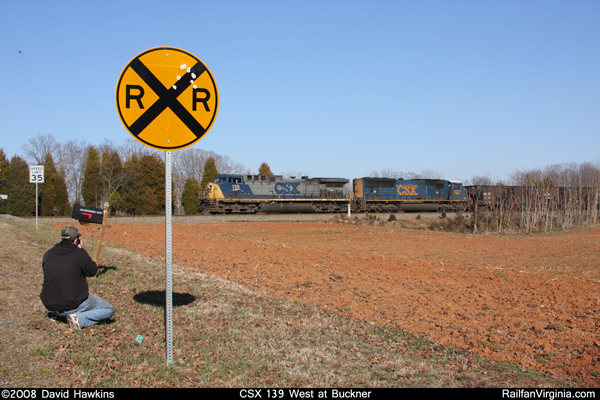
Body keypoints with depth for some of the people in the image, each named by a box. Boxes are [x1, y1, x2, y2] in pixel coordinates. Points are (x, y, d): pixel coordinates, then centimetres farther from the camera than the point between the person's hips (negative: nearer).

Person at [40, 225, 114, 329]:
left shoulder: (47, 254, -1)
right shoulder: (79, 254, -16)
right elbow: (92, 272, -1)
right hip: (73, 305, -7)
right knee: (109, 310, 7)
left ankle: (56, 313, 18)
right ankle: (79, 318, -13)